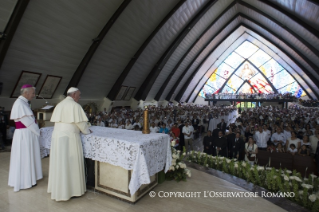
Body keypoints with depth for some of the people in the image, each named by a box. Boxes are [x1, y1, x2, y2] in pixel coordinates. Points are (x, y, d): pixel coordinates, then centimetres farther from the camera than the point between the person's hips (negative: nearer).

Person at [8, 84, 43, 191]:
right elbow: (27, 121, -18)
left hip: (28, 134, 9)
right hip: (24, 135, -9)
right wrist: (37, 131, -8)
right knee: (24, 157, 3)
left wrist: (36, 129, 3)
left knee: (28, 157, 17)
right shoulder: (20, 104, -18)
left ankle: (28, 179, 30)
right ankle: (24, 182, 16)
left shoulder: (24, 103, 11)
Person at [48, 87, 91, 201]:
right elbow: (81, 122, -11)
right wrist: (87, 131, 7)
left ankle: (58, 189, 29)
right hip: (69, 137, -8)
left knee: (59, 162, 15)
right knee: (71, 163, 3)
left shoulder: (59, 105, 13)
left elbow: (58, 121, 16)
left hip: (57, 135, 8)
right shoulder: (75, 105, -11)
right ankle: (72, 190, 13)